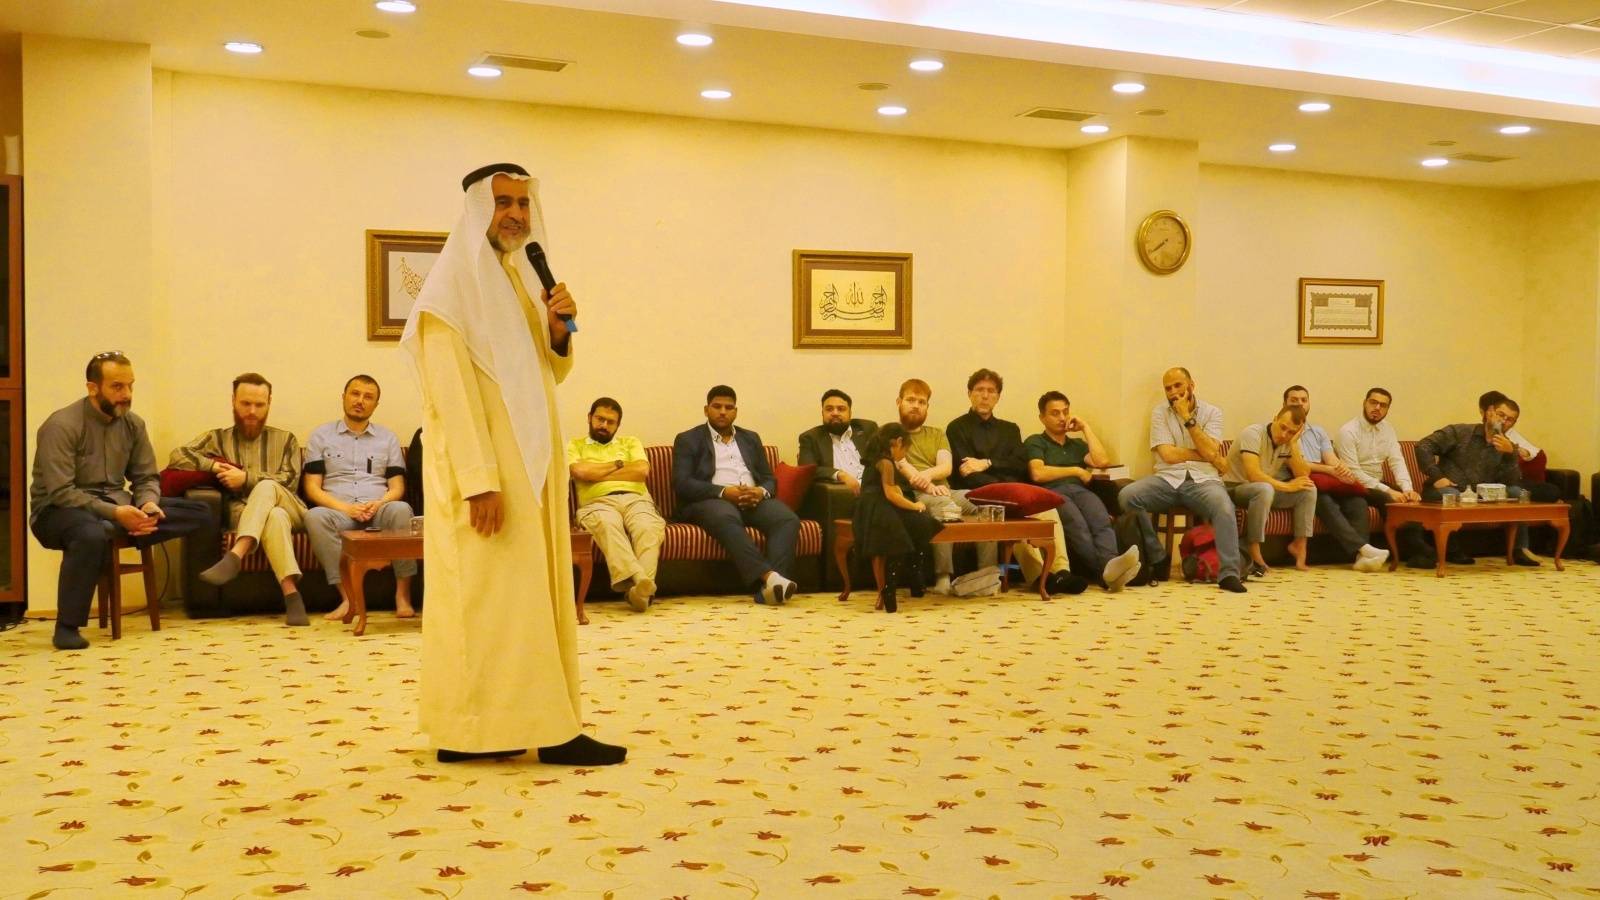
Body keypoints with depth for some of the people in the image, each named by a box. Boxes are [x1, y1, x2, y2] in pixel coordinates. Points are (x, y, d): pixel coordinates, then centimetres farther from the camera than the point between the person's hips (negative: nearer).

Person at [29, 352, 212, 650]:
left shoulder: (133, 423, 4)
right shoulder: (61, 426, -15)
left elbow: (146, 478, 6)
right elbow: (60, 493, -21)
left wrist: (149, 505, -17)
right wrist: (114, 513, -31)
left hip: (117, 506, 6)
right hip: (59, 510, -6)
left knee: (200, 513, -10)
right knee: (91, 534, -43)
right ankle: (67, 628, -27)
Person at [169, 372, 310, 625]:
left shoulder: (285, 439, 18)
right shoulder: (217, 438, 17)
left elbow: (289, 481, 2)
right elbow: (177, 456, 0)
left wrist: (246, 478, -11)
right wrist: (215, 466, -13)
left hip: (290, 511, 1)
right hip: (242, 515, -1)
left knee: (266, 487, -36)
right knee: (275, 517, -39)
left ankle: (234, 556, -50)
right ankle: (291, 594, -52)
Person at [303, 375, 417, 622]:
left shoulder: (388, 438, 19)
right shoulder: (321, 435, 15)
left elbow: (397, 487, 12)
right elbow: (312, 487, 5)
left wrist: (378, 503, -12)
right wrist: (346, 508, -12)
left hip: (378, 511, 1)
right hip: (338, 510, -1)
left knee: (401, 509, -34)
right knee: (315, 516, -36)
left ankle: (403, 596, -31)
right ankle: (347, 596, -35)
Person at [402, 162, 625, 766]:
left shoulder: (522, 276, 15)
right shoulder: (454, 283, -10)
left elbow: (551, 372, 18)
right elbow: (451, 390, -18)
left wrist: (558, 330, -3)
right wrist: (480, 482, -25)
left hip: (529, 464, 9)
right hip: (483, 467, -9)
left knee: (528, 589, 10)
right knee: (492, 593, -5)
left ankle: (472, 729, 19)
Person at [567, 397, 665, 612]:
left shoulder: (630, 443, 28)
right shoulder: (575, 445, 24)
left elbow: (642, 470, 7)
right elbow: (580, 471, 1)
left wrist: (596, 474, 6)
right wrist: (617, 464, 10)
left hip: (636, 499, 2)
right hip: (597, 503, -2)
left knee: (648, 528, -35)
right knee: (608, 524, -40)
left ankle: (637, 589, -51)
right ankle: (638, 579, -57)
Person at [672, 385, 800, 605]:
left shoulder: (751, 439, 26)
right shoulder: (688, 440, 12)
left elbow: (770, 479, 21)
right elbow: (681, 484, -2)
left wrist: (761, 491, -5)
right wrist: (723, 492, -15)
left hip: (754, 500, 4)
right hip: (710, 500, -4)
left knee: (788, 519, -28)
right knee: (726, 518, -40)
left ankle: (769, 586, -45)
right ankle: (767, 576, -53)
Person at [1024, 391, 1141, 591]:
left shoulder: (1077, 444, 34)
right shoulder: (1035, 442, 19)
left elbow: (1102, 461, 13)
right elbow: (1038, 474, -1)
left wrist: (1085, 427, 19)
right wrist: (1076, 471, 7)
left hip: (1080, 490, 4)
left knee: (1101, 520, -35)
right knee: (1078, 525, -40)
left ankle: (1111, 563, -62)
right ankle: (1107, 568, -62)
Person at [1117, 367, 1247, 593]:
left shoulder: (1212, 413, 8)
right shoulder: (1159, 413, 9)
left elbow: (1209, 451, -8)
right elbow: (1168, 455, -4)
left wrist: (1188, 418, -8)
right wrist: (1210, 457, -1)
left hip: (1203, 480, -1)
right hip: (1167, 479, 1)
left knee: (1224, 506, -35)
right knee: (1126, 496, -26)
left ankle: (1229, 574, -31)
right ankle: (1158, 558, -12)